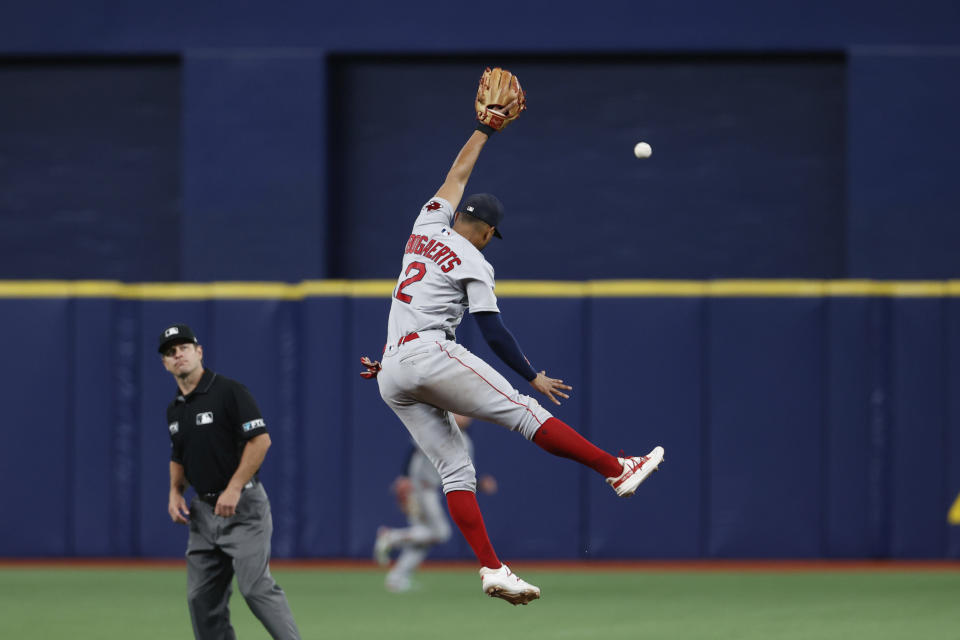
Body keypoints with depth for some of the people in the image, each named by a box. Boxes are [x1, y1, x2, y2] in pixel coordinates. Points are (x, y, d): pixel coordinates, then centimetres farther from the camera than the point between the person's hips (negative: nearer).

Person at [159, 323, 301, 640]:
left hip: (242, 507, -8)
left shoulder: (229, 391, -10)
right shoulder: (174, 409, 14)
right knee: (202, 597, 5)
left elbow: (261, 439, -16)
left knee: (256, 586, -16)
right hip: (204, 511, 8)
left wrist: (234, 489, -20)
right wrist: (175, 492, 8)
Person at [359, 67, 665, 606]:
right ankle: (620, 471, -12)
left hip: (392, 375, 7)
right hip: (430, 354, -7)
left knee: (455, 467, 0)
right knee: (525, 413, -7)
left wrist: (485, 128, 39)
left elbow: (457, 175, 31)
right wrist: (534, 376, -1)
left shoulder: (428, 227, 16)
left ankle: (492, 568, -10)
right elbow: (493, 332, -8)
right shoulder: (474, 262, -2)